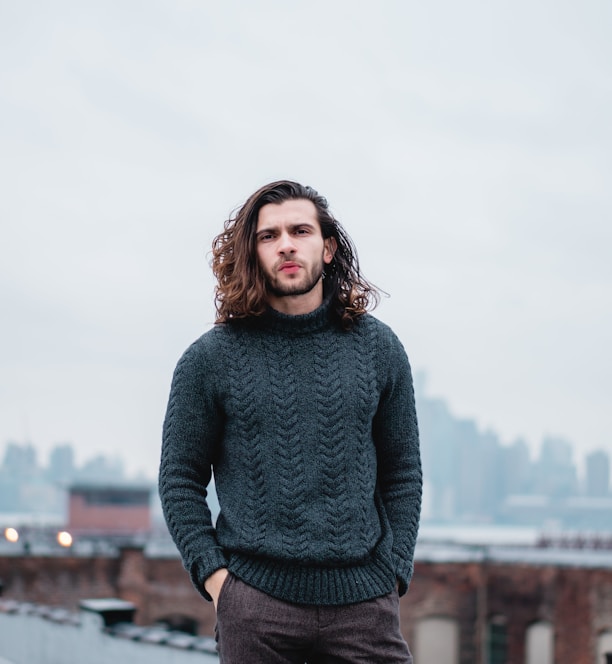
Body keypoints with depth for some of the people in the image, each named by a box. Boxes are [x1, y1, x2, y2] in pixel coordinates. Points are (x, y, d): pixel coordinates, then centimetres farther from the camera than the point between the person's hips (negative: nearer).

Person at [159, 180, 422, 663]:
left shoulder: (378, 348, 8)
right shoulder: (210, 359, 1)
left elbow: (403, 474, 12)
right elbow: (179, 478, 6)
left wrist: (394, 573, 4)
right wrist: (212, 574, -4)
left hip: (364, 604, 1)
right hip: (255, 602, -1)